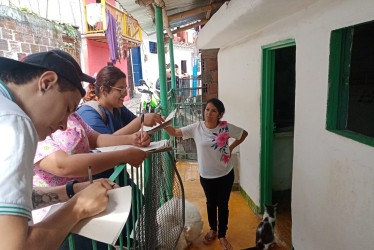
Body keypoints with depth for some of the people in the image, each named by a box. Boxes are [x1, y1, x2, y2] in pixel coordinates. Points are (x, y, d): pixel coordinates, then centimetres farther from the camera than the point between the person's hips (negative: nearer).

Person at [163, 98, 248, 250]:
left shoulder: (226, 127, -12)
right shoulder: (196, 128, -12)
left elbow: (244, 134, 4)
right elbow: (175, 132, -11)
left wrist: (231, 148, -4)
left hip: (225, 174, -1)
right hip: (206, 175, 1)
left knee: (223, 205, 13)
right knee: (211, 203, 21)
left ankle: (222, 235, 36)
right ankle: (212, 229, 47)